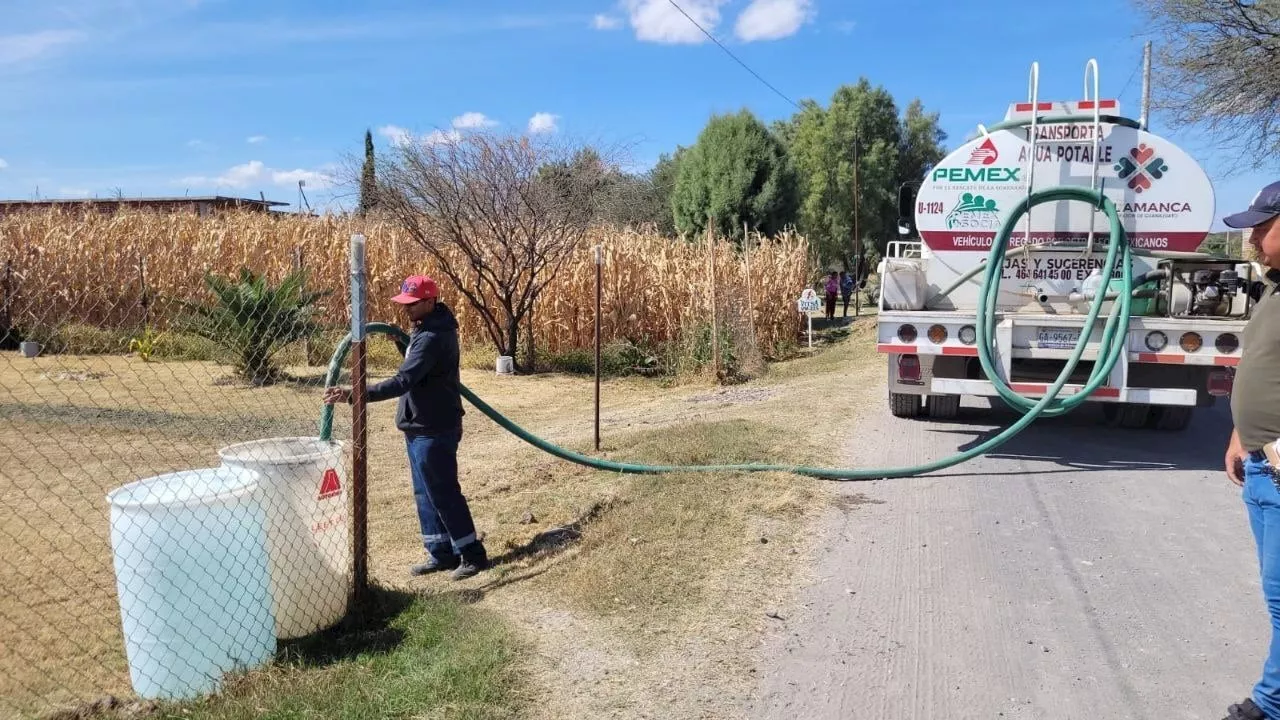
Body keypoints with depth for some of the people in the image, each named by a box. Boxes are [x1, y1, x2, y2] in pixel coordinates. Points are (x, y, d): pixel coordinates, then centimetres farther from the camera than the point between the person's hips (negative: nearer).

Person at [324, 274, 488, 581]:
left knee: (443, 493, -3)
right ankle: (442, 553, 23)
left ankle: (473, 554, 8)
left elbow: (403, 382, -32)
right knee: (426, 494, 14)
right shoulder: (429, 327, 10)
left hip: (434, 429, -10)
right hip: (421, 426, 10)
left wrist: (354, 395, -36)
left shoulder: (432, 337, -23)